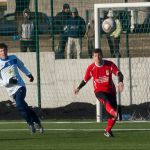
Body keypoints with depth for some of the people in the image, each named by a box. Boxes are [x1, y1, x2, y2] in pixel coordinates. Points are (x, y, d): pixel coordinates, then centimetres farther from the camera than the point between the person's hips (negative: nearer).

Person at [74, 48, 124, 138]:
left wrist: (120, 82, -33)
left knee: (114, 114, 0)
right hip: (99, 91, -2)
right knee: (106, 101, -38)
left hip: (111, 91, 2)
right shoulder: (91, 68, -3)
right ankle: (114, 113, -67)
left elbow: (119, 74, -14)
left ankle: (108, 131, 21)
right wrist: (78, 88, 9)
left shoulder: (110, 65, -5)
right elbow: (85, 80, 11)